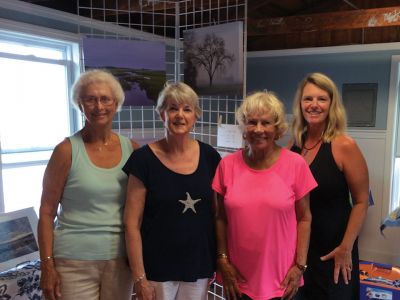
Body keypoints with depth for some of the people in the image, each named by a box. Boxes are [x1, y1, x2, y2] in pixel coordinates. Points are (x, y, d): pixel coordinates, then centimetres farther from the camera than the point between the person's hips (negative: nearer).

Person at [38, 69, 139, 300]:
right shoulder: (67, 150, -9)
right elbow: (47, 212, -4)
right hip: (74, 262, -3)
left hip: (120, 259, 3)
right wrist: (47, 265, -7)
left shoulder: (132, 149, 0)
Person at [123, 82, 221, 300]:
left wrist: (220, 258, 6)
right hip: (157, 268, -2)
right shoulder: (144, 158, -11)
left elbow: (218, 213, 7)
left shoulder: (209, 156, -2)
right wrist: (139, 277, -10)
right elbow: (132, 223, -9)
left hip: (199, 266, 3)